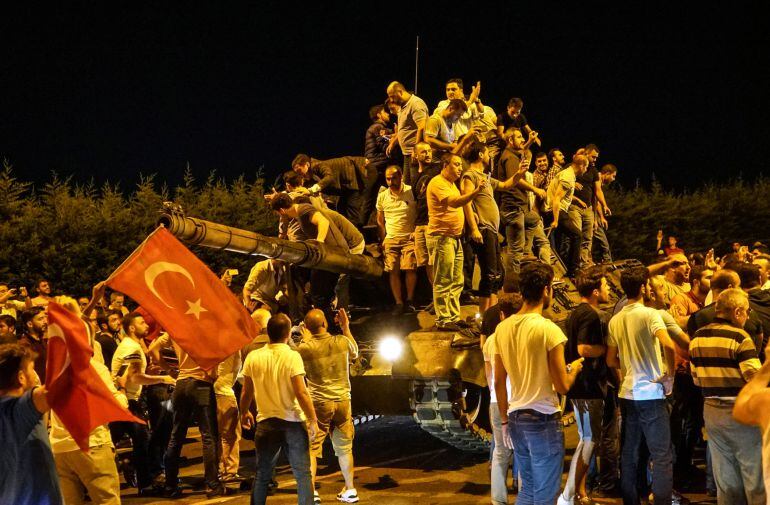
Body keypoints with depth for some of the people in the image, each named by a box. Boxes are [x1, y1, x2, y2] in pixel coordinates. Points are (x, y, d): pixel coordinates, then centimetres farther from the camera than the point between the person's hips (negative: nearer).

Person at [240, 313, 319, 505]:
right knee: (303, 474, 5)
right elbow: (301, 392, -16)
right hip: (293, 423, -3)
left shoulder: (253, 357, 0)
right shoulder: (292, 356, -11)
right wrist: (313, 420, -8)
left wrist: (244, 412, 25)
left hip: (266, 423, 3)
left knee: (262, 475, 15)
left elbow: (246, 392, 7)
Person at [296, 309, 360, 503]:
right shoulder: (342, 341, -5)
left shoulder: (305, 348, -14)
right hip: (342, 401, 3)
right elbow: (354, 353, 18)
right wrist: (346, 327, 23)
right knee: (344, 448, 14)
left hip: (318, 403, -3)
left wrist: (306, 338, 7)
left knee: (311, 448, 5)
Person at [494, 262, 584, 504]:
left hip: (516, 417, 6)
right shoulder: (548, 329, -13)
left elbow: (499, 382, 9)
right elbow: (562, 386, -13)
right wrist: (574, 367, 7)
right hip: (544, 419, -6)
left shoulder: (502, 328, 4)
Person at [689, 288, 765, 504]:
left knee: (725, 479, 13)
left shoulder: (697, 337, 6)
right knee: (755, 477, 5)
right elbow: (757, 379, -19)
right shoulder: (739, 337, -15)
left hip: (711, 411, 7)